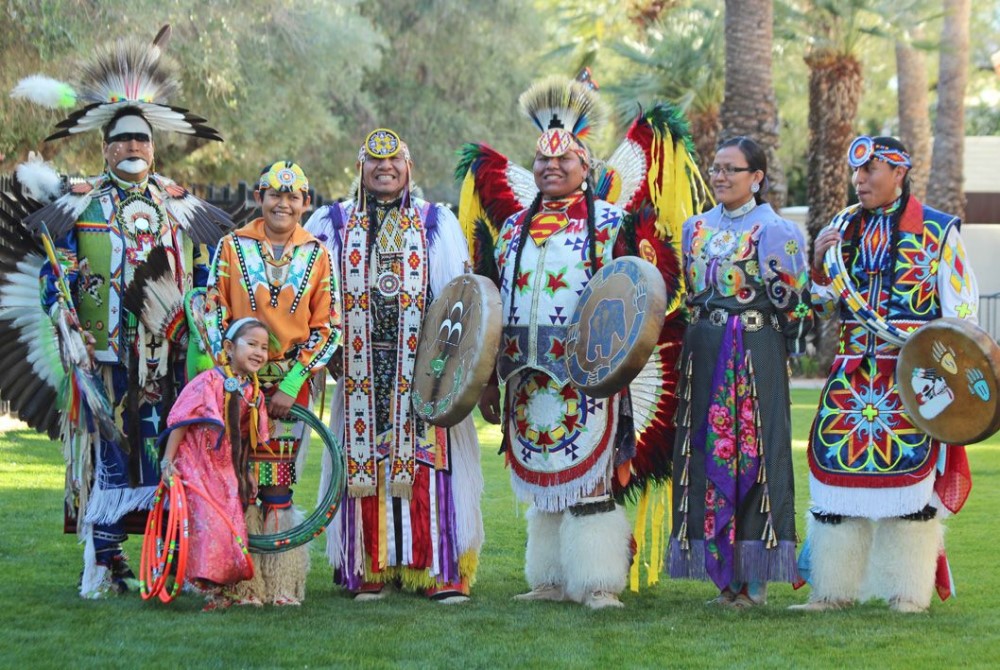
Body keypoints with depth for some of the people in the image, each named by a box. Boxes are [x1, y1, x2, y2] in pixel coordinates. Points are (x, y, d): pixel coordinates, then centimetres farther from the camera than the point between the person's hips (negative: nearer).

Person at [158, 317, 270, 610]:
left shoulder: (253, 393, 6)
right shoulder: (210, 382, -15)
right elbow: (181, 421, -14)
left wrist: (248, 472, 16)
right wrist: (168, 461, -17)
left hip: (228, 471, 7)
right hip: (198, 466, -7)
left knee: (234, 528, 6)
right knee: (209, 526, -12)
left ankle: (226, 590, 16)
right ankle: (211, 590, -4)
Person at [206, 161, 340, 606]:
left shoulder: (317, 255, 5)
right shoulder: (232, 247, 4)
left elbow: (328, 328, 2)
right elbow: (213, 315, 1)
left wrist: (292, 383, -7)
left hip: (292, 381, 0)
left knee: (278, 483, -1)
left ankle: (281, 584, 4)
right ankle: (244, 582, 1)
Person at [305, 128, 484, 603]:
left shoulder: (437, 224, 10)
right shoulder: (332, 224, 12)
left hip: (421, 369, -1)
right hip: (361, 369, 1)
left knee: (427, 466, -6)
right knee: (365, 463, -2)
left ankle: (440, 571, -4)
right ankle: (370, 571, 3)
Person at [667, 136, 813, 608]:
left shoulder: (774, 230, -3)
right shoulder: (696, 228, 14)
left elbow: (792, 302, -4)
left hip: (756, 355, -6)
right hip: (704, 352, 6)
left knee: (753, 451, -6)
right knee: (708, 451, 4)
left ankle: (754, 578, -1)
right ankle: (724, 573, 10)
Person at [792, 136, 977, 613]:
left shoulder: (937, 230, 0)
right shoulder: (843, 228, 11)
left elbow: (960, 309, 1)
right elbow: (826, 308, 15)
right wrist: (819, 266, -3)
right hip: (851, 373, 4)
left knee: (909, 475, -3)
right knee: (835, 468, 2)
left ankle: (909, 591, 6)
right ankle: (833, 589, 10)